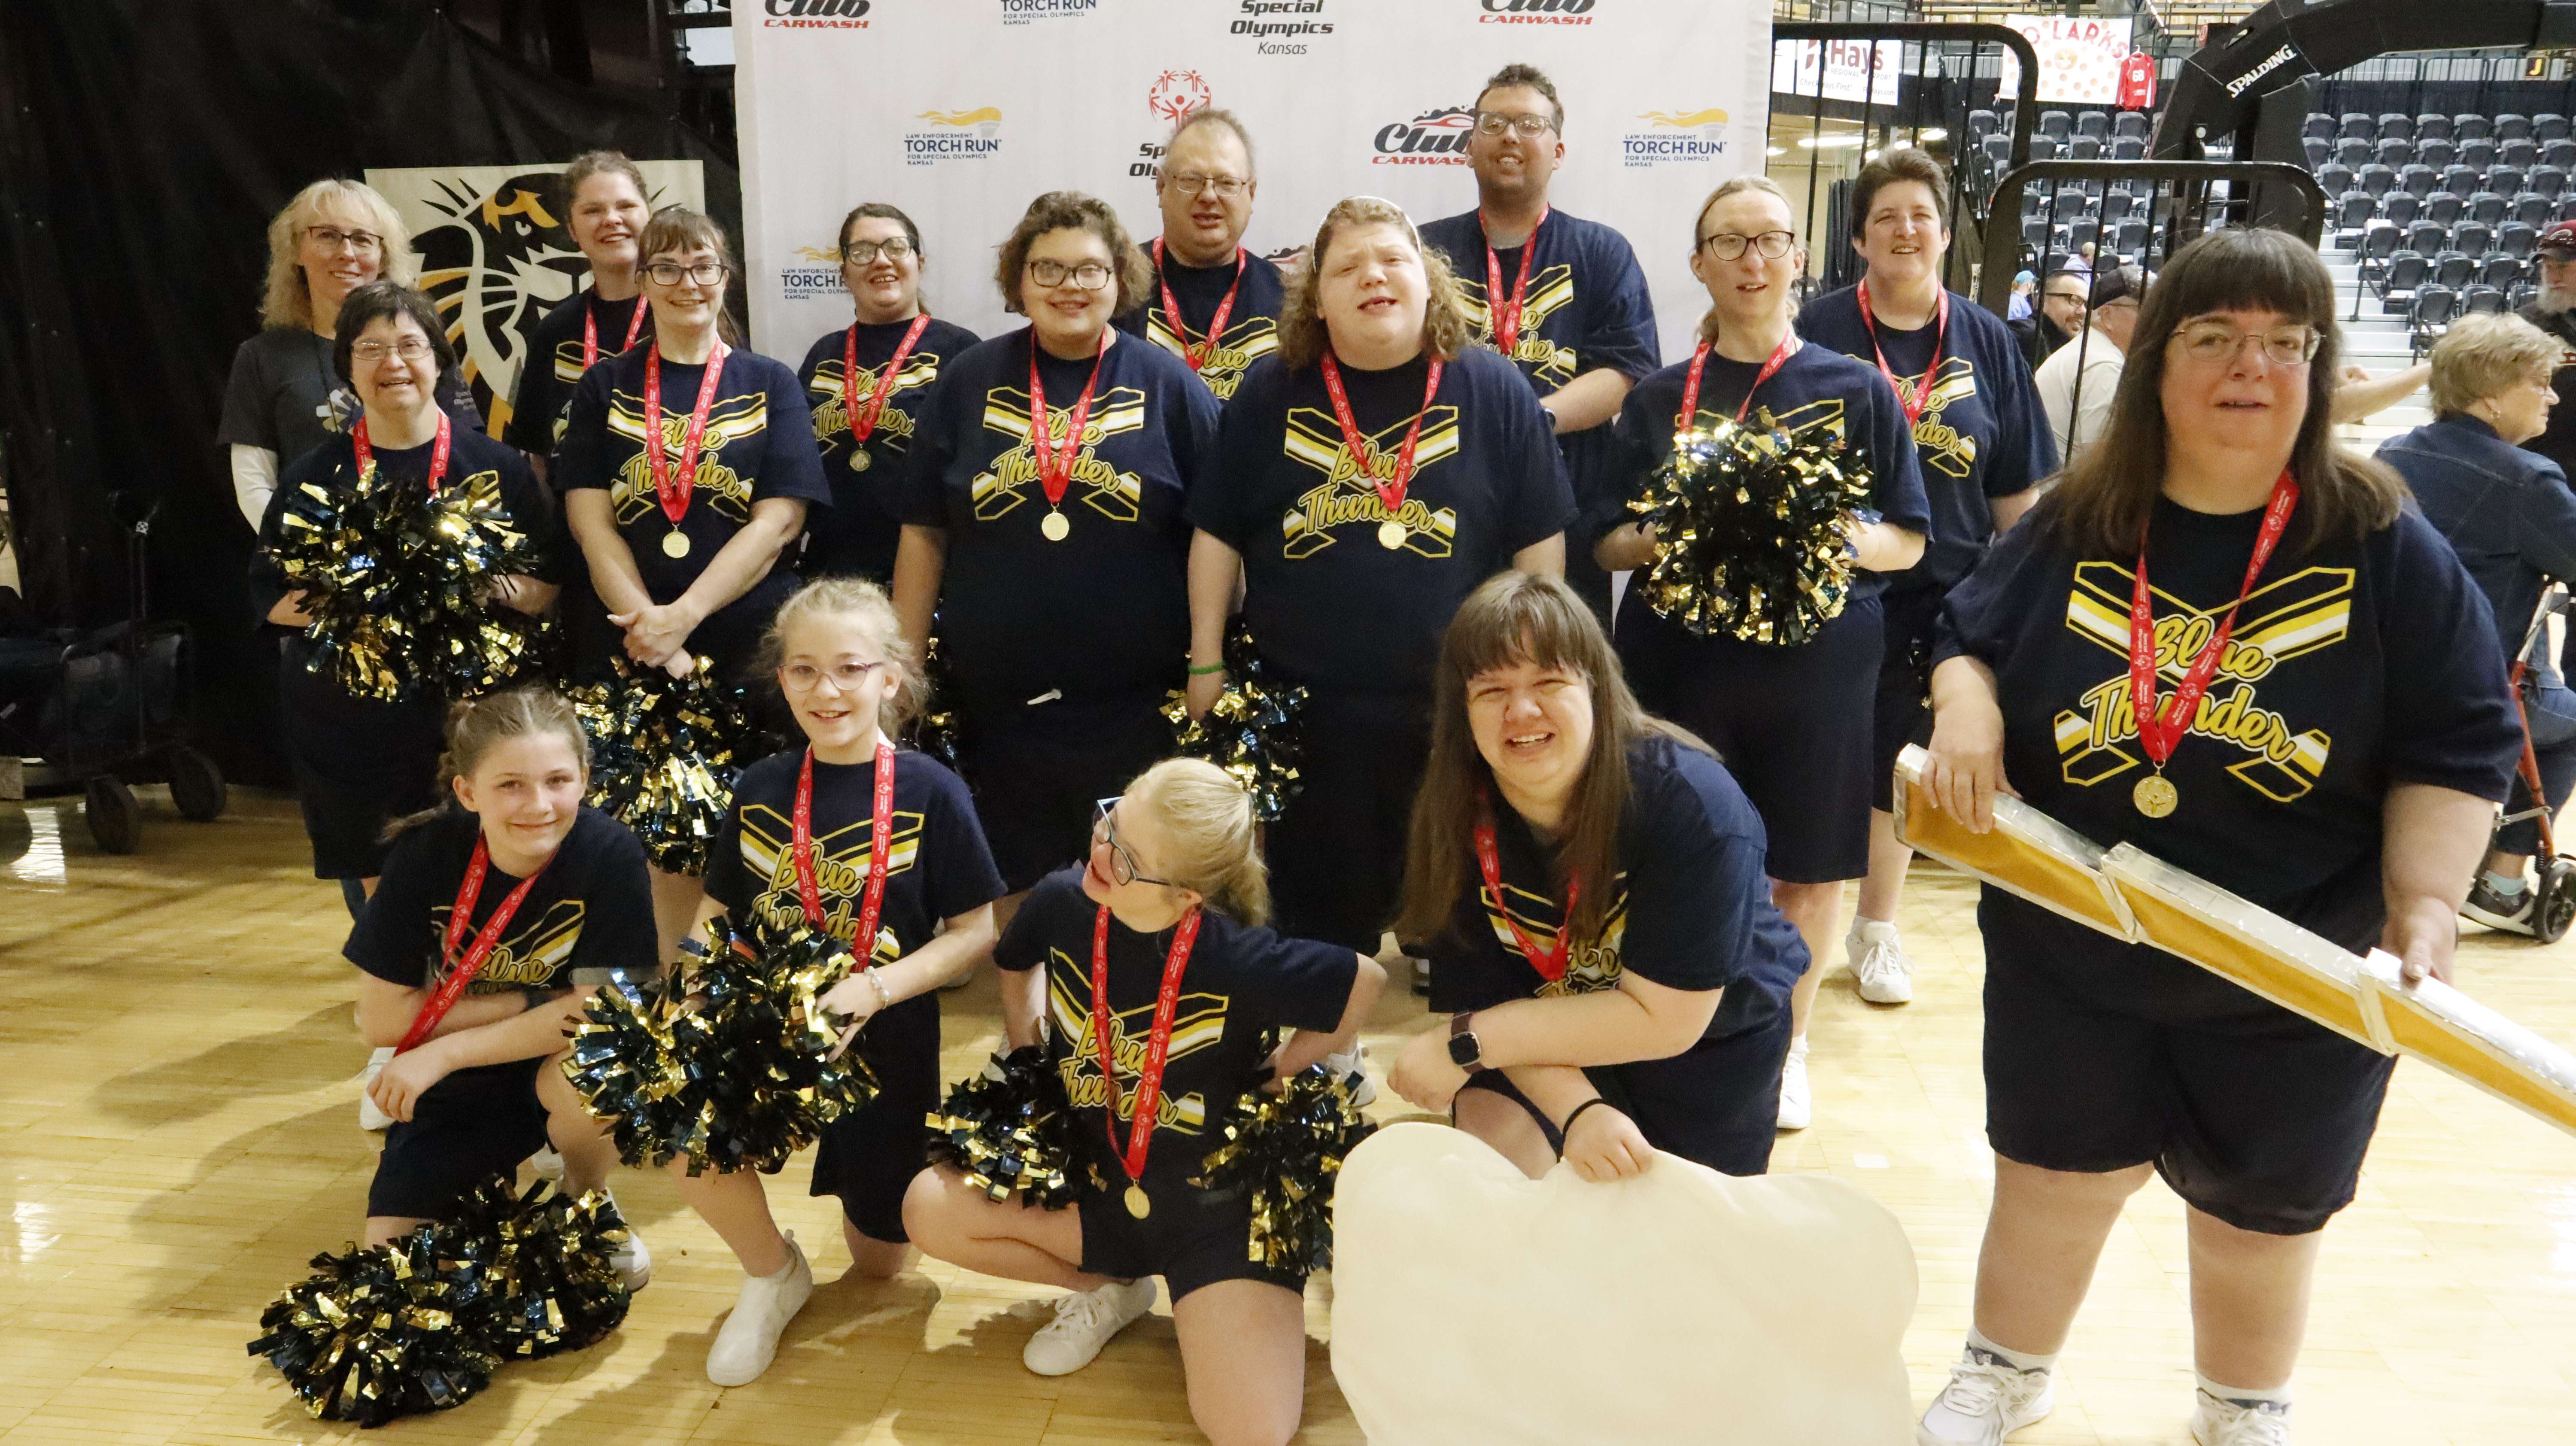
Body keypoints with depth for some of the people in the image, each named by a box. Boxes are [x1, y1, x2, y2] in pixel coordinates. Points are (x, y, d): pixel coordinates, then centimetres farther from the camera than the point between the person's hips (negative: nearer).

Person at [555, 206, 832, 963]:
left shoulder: (769, 384, 6)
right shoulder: (604, 385, 10)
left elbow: (779, 519, -5)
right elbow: (590, 522, 1)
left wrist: (683, 616, -14)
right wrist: (650, 632, -12)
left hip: (747, 642, -1)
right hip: (626, 643, 1)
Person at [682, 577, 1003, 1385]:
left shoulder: (931, 793, -11)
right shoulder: (760, 791, -1)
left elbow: (975, 932, -9)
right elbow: (720, 914, 9)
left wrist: (876, 988, -23)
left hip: (888, 1049, -2)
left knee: (880, 1265, 10)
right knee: (686, 1142, -28)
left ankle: (860, 1190, 47)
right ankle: (773, 1273, 4)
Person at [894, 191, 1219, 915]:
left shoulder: (1171, 387, 2)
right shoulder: (970, 381, 7)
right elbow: (925, 534, 8)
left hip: (1138, 709, -1)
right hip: (996, 706, 2)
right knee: (1008, 894, 13)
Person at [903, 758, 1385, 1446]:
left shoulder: (1238, 960, -28)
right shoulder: (1061, 903, -13)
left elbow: (1366, 982, -13)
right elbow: (1017, 963, 12)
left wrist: (1278, 1078, -8)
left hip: (1224, 1209, -5)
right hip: (1097, 1182, 5)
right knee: (933, 1208, -12)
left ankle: (1200, 1311, 13)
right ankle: (1112, 1290, 11)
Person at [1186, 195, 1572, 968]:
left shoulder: (1493, 389, 0)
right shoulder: (1270, 393, 4)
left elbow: (1539, 540, 2)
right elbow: (1217, 534, 7)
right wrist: (1206, 664, 4)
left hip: (1453, 709, -1)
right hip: (1302, 709, 1)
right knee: (1317, 912, 12)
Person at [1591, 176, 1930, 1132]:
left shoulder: (1858, 390, 4)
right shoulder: (1662, 397, 7)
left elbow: (1908, 540, 4)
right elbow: (1608, 543, 5)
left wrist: (1852, 543, -17)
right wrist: (1669, 539, -16)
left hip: (1817, 665, 0)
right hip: (1681, 661, 1)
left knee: (1806, 870, 9)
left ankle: (1789, 1045, 31)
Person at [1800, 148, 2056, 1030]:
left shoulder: (1984, 338, 5)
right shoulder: (1822, 329, -4)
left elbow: (2017, 489, 8)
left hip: (1941, 593, 2)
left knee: (1899, 760, 13)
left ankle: (1876, 927, 30)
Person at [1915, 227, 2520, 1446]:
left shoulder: (2385, 545, -9)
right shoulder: (2072, 525, -4)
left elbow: (2456, 749, -7)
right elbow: (1968, 640, 9)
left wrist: (2426, 909, -19)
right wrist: (1966, 710, -13)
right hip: (2069, 953, 1)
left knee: (2260, 1223, 18)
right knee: (2049, 1187, 15)